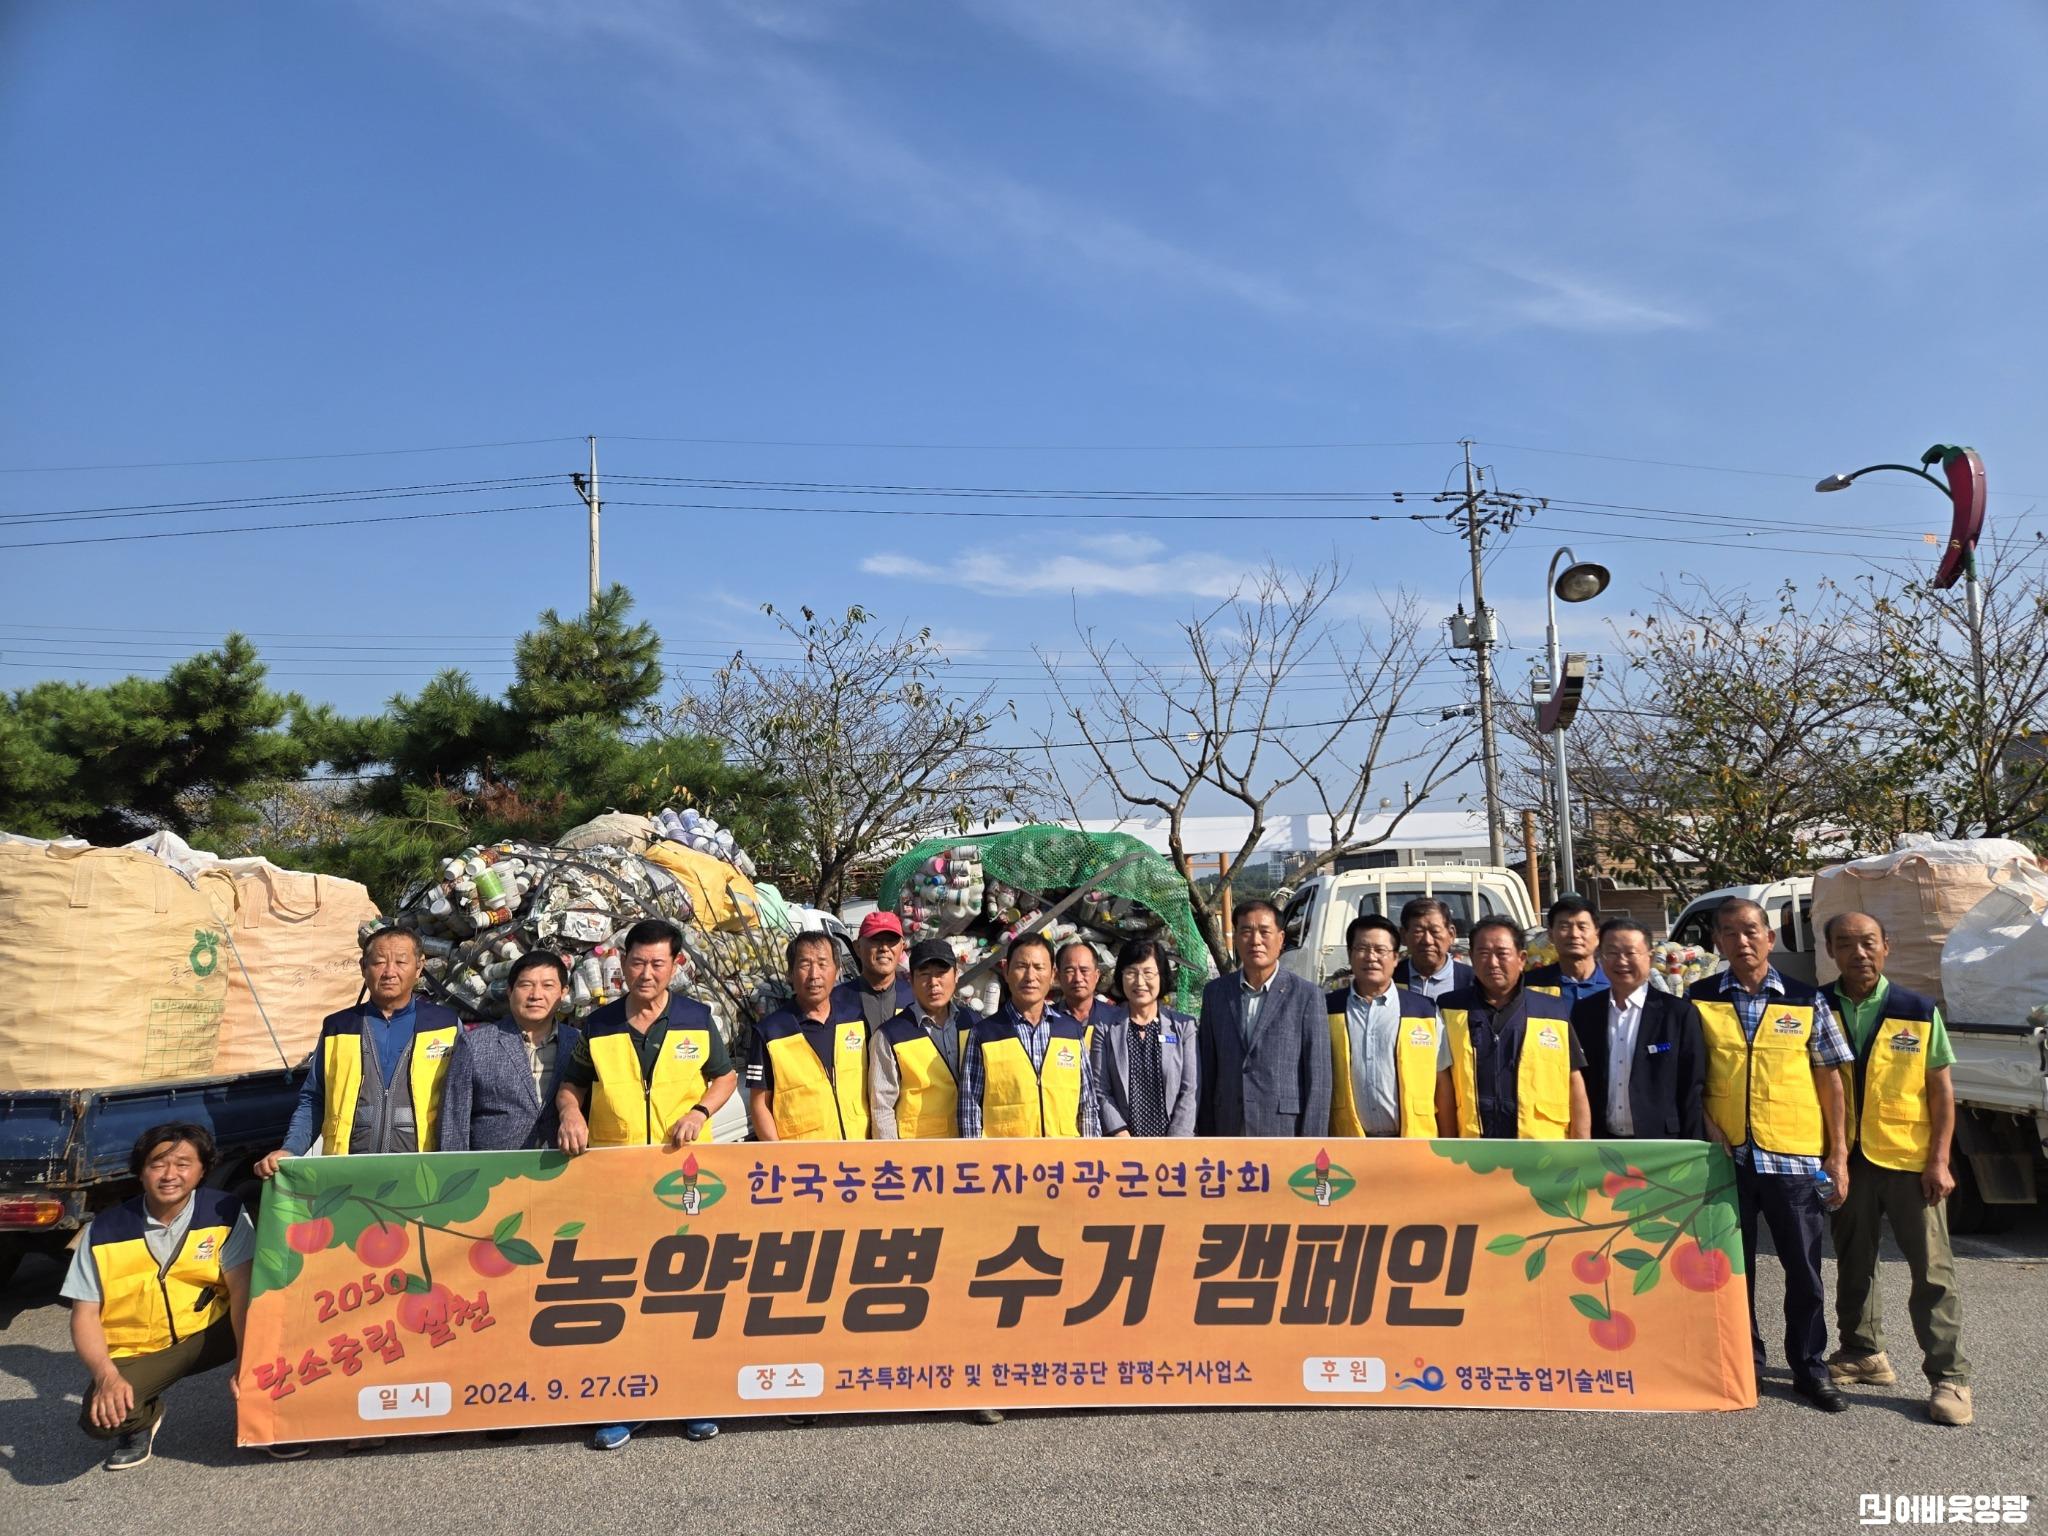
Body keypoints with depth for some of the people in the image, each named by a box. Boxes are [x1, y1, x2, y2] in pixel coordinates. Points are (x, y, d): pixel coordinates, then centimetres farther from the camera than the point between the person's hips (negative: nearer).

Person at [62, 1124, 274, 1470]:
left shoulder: (225, 1214, -10)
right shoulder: (103, 1231, -8)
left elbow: (242, 1289, -17)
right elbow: (85, 1314, -6)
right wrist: (106, 1376, -23)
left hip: (210, 1333, 0)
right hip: (136, 1352, 1)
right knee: (100, 1418, -28)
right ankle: (143, 1419, 11)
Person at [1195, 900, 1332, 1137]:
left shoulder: (1305, 995, -4)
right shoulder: (1215, 992, 7)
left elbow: (1318, 1077, -5)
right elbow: (1207, 1071, 9)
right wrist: (1205, 1134, 7)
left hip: (1285, 1134, -3)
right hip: (1230, 1132, 3)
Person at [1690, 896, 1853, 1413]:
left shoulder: (1806, 1000, 1)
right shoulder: (1699, 1000, 1)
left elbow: (1829, 1080, 3)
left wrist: (1838, 1155, 0)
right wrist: (1705, 1124, -8)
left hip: (1794, 1157, 0)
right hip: (1726, 1155, 0)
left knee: (1804, 1268, 7)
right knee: (1732, 1266, 11)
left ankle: (1809, 1367, 24)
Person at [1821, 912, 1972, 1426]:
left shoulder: (1919, 1012, -3)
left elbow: (1941, 1090, 0)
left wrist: (1939, 1161, -6)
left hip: (1910, 1161, -2)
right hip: (1847, 1160, 2)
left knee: (1932, 1272, 1)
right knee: (1854, 1265, 14)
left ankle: (1949, 1376, 10)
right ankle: (1863, 1352, 29)